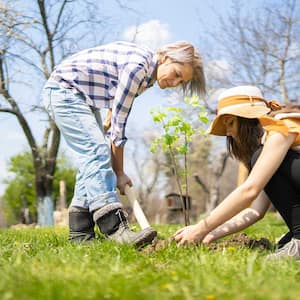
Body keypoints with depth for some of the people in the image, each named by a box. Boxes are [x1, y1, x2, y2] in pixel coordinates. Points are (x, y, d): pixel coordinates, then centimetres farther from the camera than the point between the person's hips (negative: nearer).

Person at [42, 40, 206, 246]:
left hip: (83, 97, 10)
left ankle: (80, 232, 3)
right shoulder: (137, 66, -27)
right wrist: (119, 172, -16)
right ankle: (115, 229, -33)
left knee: (93, 158, 2)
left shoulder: (147, 68, 2)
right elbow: (119, 121, -23)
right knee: (97, 151, -23)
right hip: (63, 90, -10)